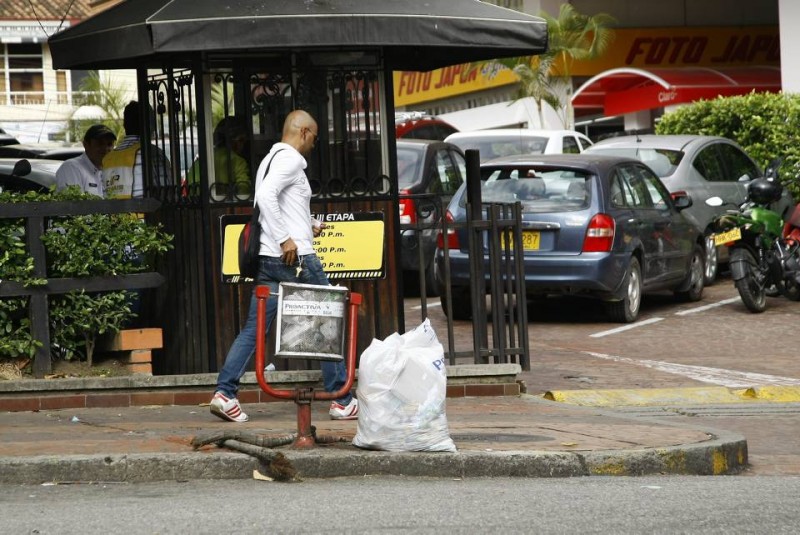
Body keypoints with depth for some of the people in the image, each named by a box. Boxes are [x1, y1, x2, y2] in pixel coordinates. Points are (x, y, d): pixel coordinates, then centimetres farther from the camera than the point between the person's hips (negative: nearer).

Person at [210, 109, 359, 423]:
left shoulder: (271, 159, 21)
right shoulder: (290, 159, -9)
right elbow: (265, 195, -23)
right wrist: (285, 239, -23)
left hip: (268, 258, 9)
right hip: (295, 257, -9)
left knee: (253, 329, 4)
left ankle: (224, 392, -7)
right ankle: (342, 401, 4)